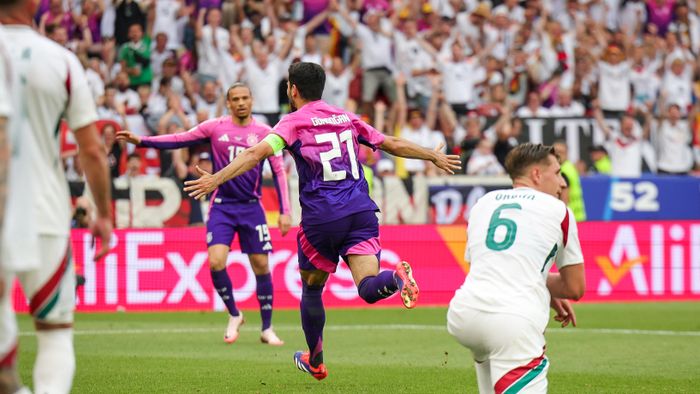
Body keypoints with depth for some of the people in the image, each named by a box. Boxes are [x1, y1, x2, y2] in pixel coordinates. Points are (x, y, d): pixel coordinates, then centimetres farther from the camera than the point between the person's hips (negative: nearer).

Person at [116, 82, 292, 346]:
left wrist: (285, 212, -6)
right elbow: (180, 140, 4)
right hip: (222, 206, 0)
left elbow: (279, 171, 0)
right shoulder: (215, 128, 1)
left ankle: (267, 329, 13)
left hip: (252, 208, 0)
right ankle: (234, 316, 8)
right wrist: (141, 141, -6)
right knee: (216, 261, -15)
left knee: (261, 266, 0)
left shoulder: (263, 133, -1)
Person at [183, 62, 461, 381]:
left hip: (321, 217, -3)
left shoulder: (294, 122, 2)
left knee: (311, 288, 18)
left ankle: (315, 362, 29)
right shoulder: (347, 119, 16)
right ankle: (396, 278, -42)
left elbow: (257, 153, -14)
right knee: (368, 288, -9)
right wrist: (436, 157, 36)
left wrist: (216, 178, -20)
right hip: (361, 211, 3)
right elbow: (394, 145, 23)